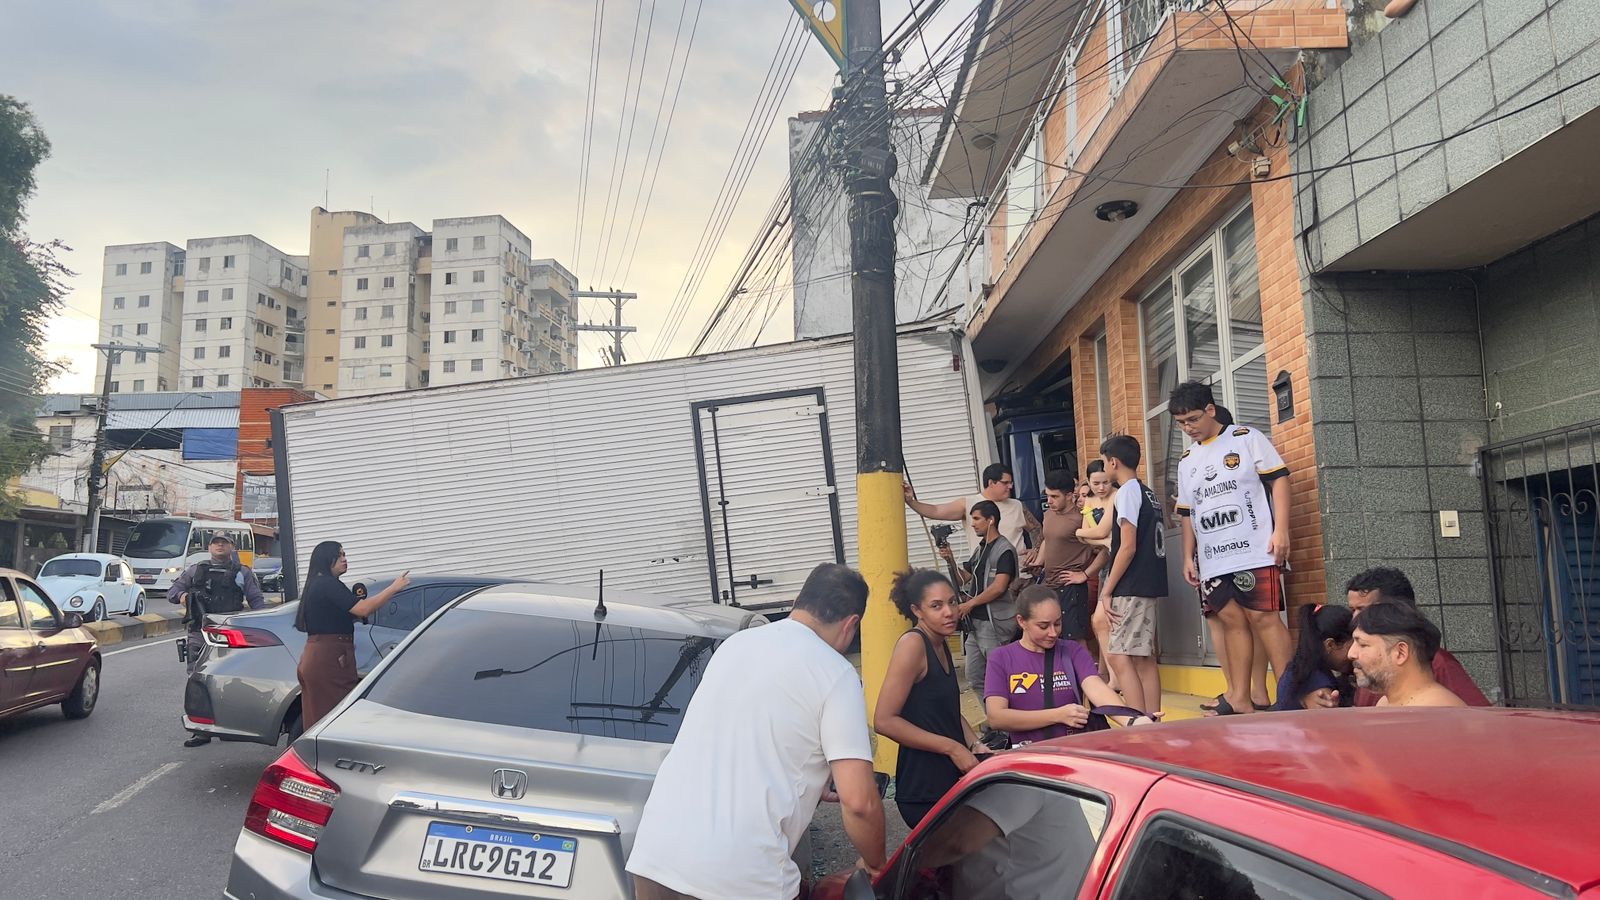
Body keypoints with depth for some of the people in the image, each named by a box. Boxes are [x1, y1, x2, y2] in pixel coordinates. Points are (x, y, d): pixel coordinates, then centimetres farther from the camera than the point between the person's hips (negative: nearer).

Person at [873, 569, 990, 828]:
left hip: (955, 778, 8)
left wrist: (976, 745, 4)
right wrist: (952, 748, -17)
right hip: (924, 790, -8)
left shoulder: (941, 644, 10)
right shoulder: (913, 644, -15)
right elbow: (884, 721, -21)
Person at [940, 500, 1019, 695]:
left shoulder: (1004, 550, -10)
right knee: (974, 679, 10)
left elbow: (999, 587, -19)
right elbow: (963, 579, 20)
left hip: (994, 624, -9)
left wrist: (970, 603, -11)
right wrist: (950, 560, 2)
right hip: (974, 622, 9)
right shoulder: (980, 549, 17)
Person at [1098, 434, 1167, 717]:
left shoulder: (1127, 492, -11)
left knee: (1119, 657, -10)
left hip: (1132, 588, -9)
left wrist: (1107, 590, -13)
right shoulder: (1146, 492, 16)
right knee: (1144, 657, 11)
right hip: (1150, 586, 9)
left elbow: (1128, 547, -17)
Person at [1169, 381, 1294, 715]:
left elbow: (1279, 478, -4)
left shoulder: (1246, 438, 1)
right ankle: (1240, 698, 8)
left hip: (1254, 551, -5)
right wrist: (1188, 557, 16)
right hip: (1211, 560, 5)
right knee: (1231, 620, 5)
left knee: (1264, 617, -9)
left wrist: (1281, 529, -13)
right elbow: (1187, 513, 21)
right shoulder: (1187, 461, 18)